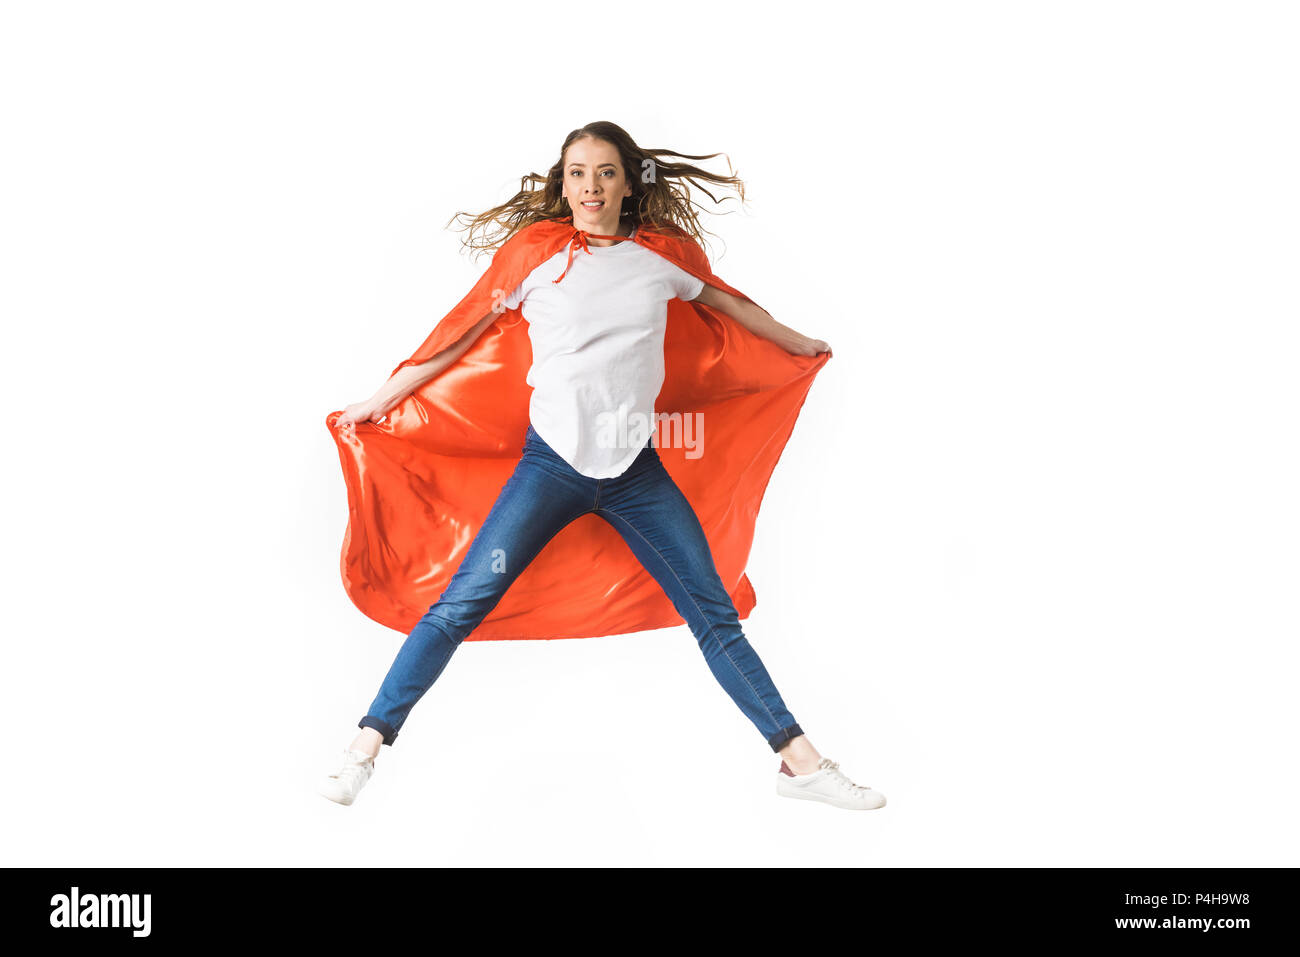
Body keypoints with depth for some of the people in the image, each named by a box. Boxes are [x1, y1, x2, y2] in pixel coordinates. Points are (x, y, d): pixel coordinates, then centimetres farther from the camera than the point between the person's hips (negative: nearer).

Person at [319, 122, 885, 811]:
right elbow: (459, 340, 8)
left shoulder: (656, 263, 9)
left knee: (715, 614, 4)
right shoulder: (536, 262, 2)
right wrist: (381, 399, 11)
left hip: (636, 470, 2)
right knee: (462, 603, -7)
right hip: (552, 464, -2)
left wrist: (800, 345, 38)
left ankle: (801, 761, 11)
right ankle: (367, 745, 5)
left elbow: (726, 302, 25)